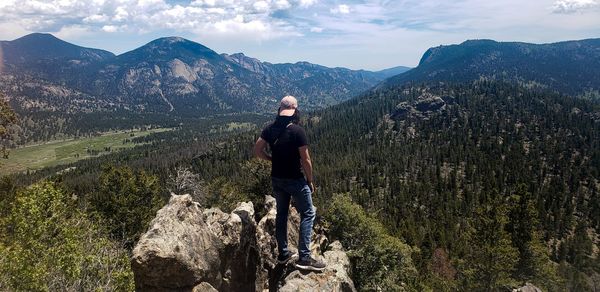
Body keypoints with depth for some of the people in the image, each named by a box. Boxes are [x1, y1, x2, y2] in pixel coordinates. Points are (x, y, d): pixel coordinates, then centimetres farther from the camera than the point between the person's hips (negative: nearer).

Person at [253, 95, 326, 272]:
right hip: (295, 179, -6)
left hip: (277, 179, 6)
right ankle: (304, 258, 0)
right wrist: (310, 181, -4)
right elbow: (305, 160, -16)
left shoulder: (270, 129, -2)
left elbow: (257, 151, 5)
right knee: (308, 214, 4)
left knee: (281, 214, 17)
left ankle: (283, 254, 26)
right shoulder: (297, 131, -18)